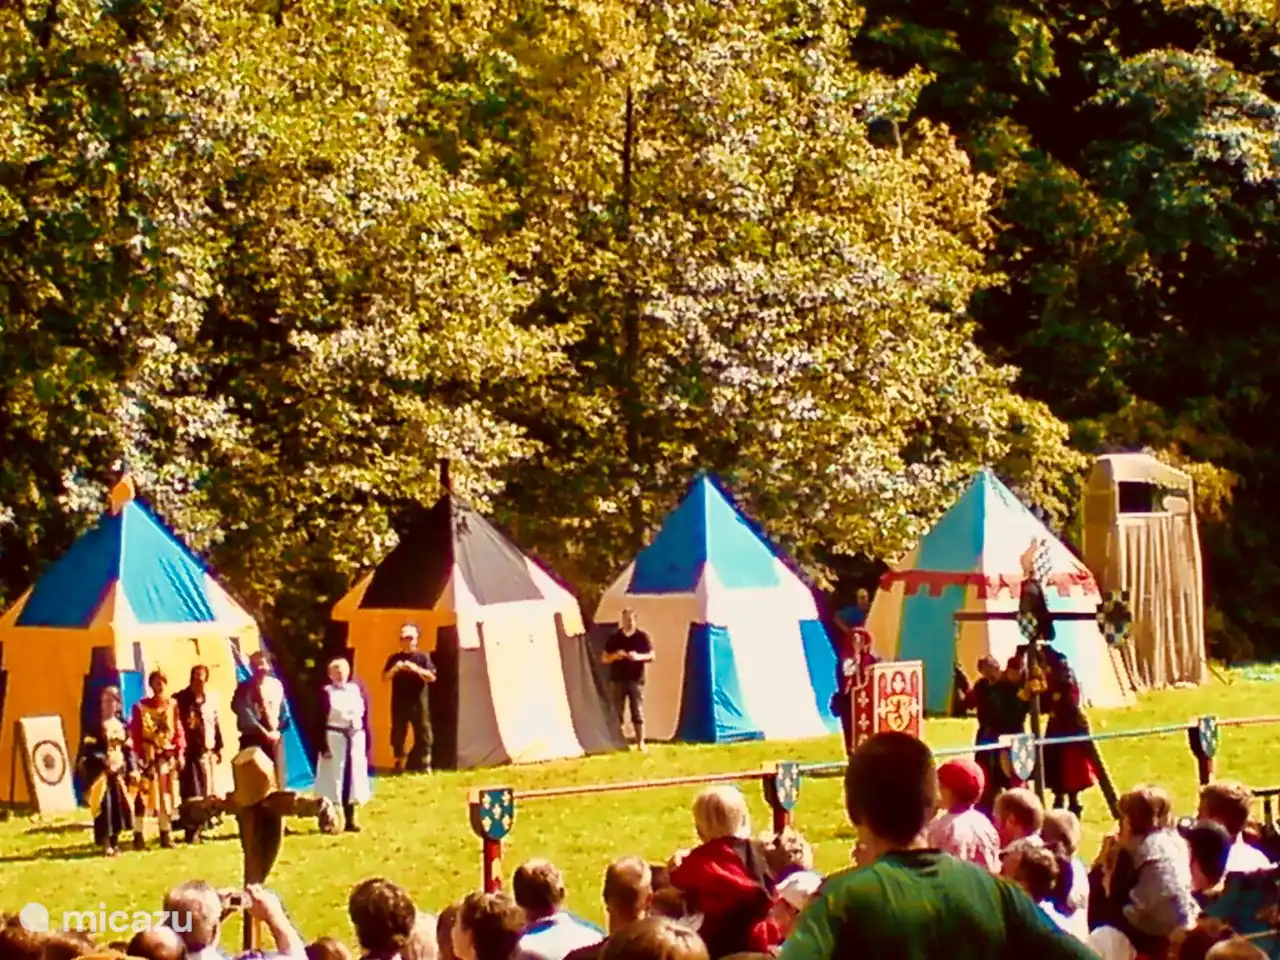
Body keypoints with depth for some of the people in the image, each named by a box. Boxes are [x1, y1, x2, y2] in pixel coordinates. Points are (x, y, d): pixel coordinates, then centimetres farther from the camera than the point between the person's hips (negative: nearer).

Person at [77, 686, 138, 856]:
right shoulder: (96, 726, -4)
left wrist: (132, 769, 6)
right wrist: (102, 759, -23)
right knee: (104, 806, -10)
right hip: (101, 771, -5)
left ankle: (115, 842, 16)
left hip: (119, 771, 5)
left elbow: (128, 749, 13)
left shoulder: (122, 725, 11)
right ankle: (105, 844, -8)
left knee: (120, 805, 6)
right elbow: (88, 750, -11)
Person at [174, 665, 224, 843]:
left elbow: (217, 724, 17)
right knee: (192, 794, -8)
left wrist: (219, 748, 13)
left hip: (208, 752, 5)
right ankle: (192, 832, -7)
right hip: (188, 753, -5)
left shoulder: (210, 701, 13)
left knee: (207, 793, 8)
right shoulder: (180, 700, -3)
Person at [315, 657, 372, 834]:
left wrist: (368, 744, 6)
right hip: (333, 738, -5)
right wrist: (323, 746, -15)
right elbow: (320, 723, -8)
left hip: (356, 738, 5)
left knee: (354, 777, 8)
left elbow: (365, 718, 10)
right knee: (334, 778, -3)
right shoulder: (326, 693, -5)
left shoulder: (357, 690, 8)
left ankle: (350, 819, 17)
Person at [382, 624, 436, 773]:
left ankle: (425, 765, 1)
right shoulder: (394, 658, 9)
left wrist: (416, 669, -20)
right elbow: (385, 677, 5)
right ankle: (399, 765, 12)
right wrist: (394, 669, -16)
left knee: (423, 734, -3)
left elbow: (432, 677, -5)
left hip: (419, 703, -2)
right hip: (399, 703, 2)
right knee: (398, 734, 4)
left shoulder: (423, 657, 4)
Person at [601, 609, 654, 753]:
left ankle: (640, 743, -3)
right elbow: (604, 658, 8)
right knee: (617, 713, 1)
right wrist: (614, 656, -14)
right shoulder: (614, 637, 6)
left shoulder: (642, 636, 2)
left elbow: (651, 656, -1)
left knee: (638, 713, -4)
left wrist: (638, 657, -21)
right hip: (618, 679, 2)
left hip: (636, 679, -2)